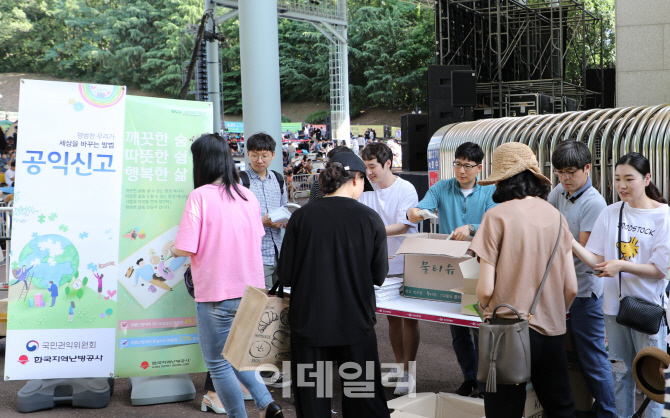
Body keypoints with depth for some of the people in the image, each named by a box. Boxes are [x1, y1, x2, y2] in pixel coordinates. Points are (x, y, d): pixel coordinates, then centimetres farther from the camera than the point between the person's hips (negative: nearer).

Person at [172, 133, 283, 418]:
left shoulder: (201, 195, -14)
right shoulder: (248, 196, 5)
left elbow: (185, 249, -17)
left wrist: (173, 249, 5)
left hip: (216, 293, -6)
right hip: (250, 291, 7)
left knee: (218, 363, 10)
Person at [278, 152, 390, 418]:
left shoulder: (301, 217, -7)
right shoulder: (370, 219, -7)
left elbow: (285, 276, -3)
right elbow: (378, 276, 1)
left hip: (309, 323, 0)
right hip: (356, 324, 0)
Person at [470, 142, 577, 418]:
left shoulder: (497, 216, -11)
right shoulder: (556, 216, 3)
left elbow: (485, 289, -13)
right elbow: (571, 288, 4)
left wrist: (485, 309, 9)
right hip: (552, 332, 5)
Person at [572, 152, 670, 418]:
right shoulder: (610, 213, 0)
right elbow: (595, 260, -3)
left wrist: (621, 265, -20)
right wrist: (571, 243, -19)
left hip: (648, 307, -3)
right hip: (615, 305, 3)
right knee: (621, 372, 17)